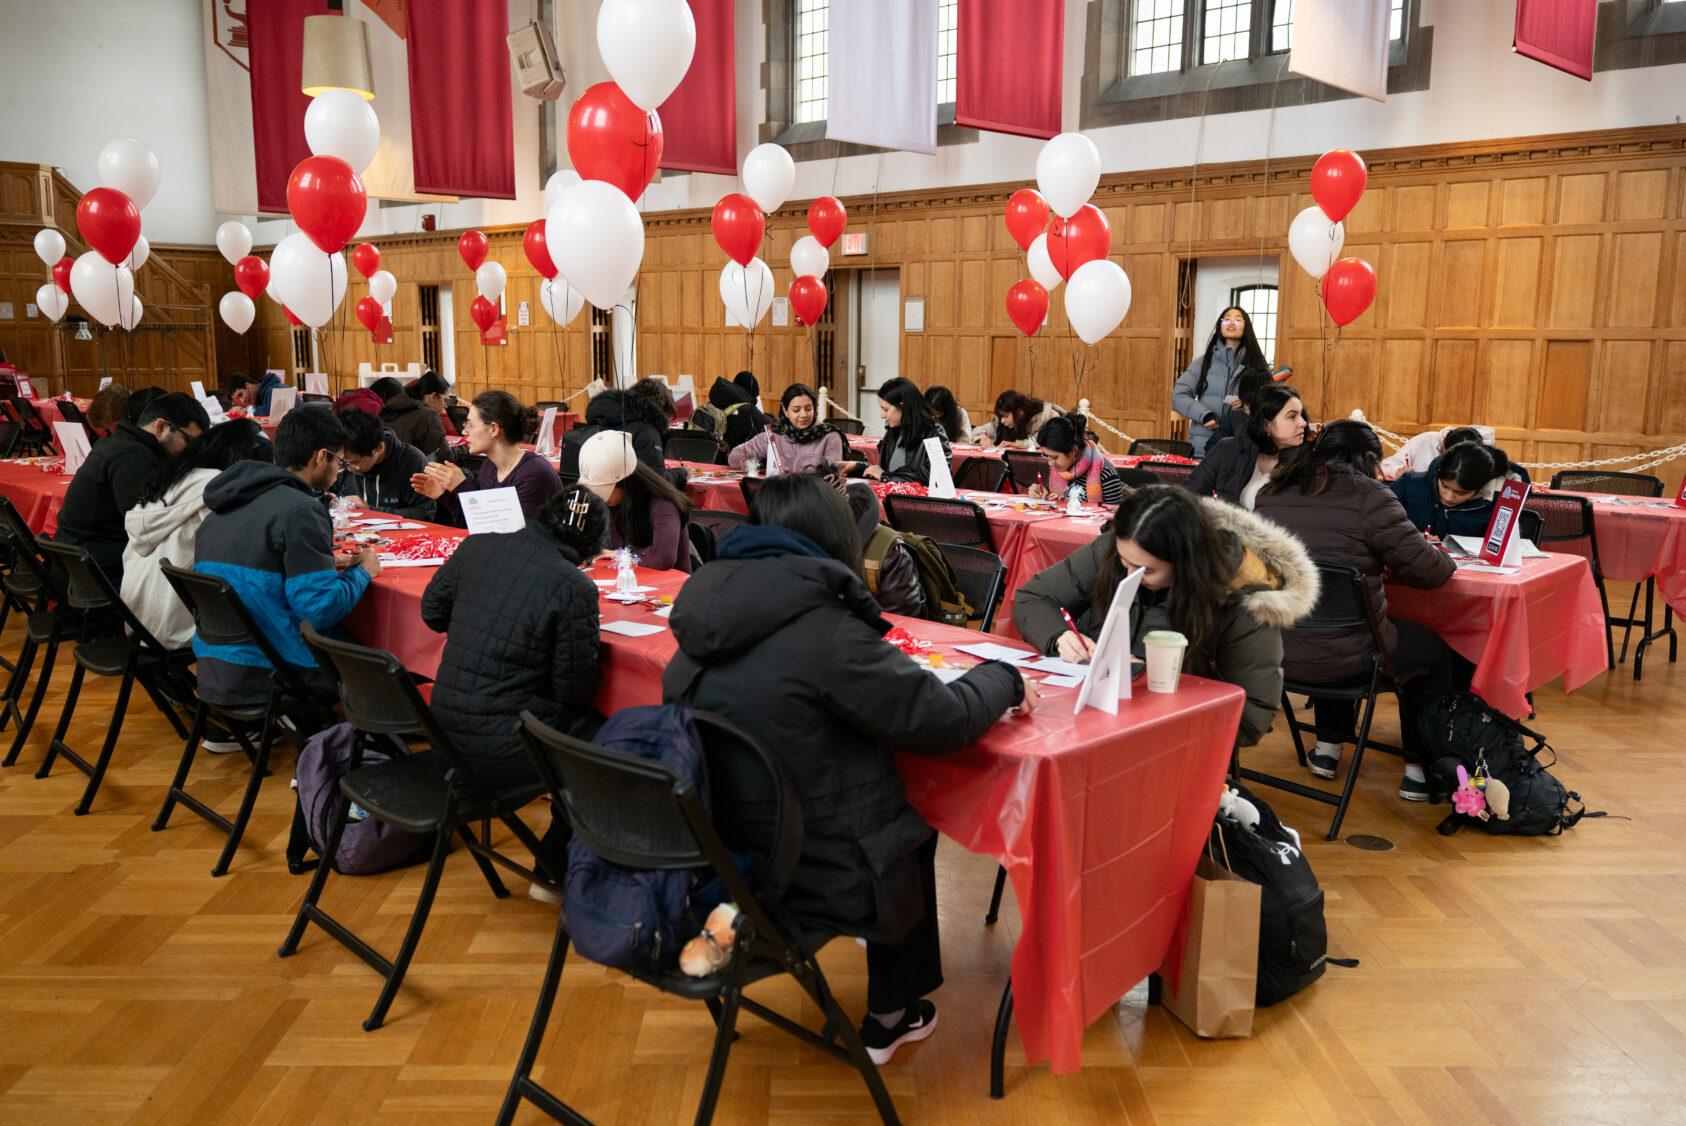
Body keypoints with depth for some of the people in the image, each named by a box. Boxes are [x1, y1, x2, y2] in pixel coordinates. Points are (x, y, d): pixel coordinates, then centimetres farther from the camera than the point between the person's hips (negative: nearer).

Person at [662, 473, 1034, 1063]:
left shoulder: (705, 612, -3)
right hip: (813, 878, -6)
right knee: (914, 833, 23)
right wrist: (1003, 677, 0)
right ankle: (890, 1020, 38)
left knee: (899, 814, 27)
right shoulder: (822, 630, -24)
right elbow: (942, 719, -19)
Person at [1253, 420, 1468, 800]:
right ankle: (1419, 769, 30)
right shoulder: (1368, 496, -13)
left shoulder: (1272, 493, 5)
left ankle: (1327, 748, 40)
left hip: (1270, 648, 6)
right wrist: (1444, 559, 15)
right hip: (1339, 657, -5)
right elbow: (1428, 569, -7)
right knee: (1433, 648, 23)